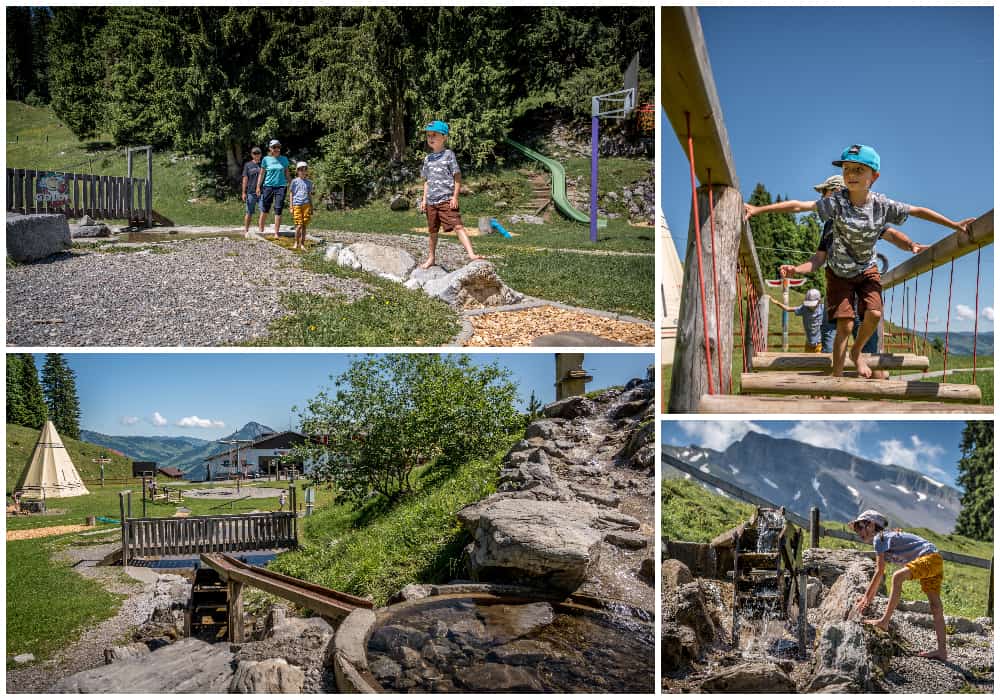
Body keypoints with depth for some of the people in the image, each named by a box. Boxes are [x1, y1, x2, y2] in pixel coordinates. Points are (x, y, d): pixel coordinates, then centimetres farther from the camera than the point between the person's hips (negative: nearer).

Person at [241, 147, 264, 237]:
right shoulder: (248, 165, 5)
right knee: (249, 212, 4)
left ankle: (261, 231, 5)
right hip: (251, 192, -1)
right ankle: (246, 231, 13)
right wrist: (244, 192, -1)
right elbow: (245, 179, 4)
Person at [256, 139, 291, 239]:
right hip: (268, 186, 0)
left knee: (278, 210, -3)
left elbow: (287, 173, 14)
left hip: (281, 186, 1)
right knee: (265, 210, 5)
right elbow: (261, 174, 6)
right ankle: (261, 230, 18)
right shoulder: (266, 159, 3)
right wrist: (258, 187, 1)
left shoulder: (284, 159, 7)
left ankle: (276, 233, 0)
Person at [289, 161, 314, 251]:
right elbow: (291, 194, 7)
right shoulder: (294, 181, 5)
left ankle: (302, 244, 9)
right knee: (299, 225, -10)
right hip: (297, 205, -3)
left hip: (306, 205, 3)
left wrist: (311, 208, 15)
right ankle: (296, 243, 2)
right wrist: (291, 207, 0)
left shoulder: (309, 182, 13)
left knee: (304, 225, 3)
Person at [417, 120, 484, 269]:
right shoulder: (427, 158, 14)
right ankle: (430, 258, 28)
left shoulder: (448, 154, -2)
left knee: (457, 226, -18)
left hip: (446, 199, -6)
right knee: (432, 231, 14)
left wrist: (455, 197, -11)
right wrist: (424, 199, 12)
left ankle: (471, 254, -27)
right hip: (431, 201, 6)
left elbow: (457, 177, -4)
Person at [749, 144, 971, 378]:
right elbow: (798, 205, -28)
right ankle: (837, 376, 1)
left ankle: (857, 352, 15)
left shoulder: (882, 205, -16)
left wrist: (954, 225, -1)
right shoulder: (836, 202, -23)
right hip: (839, 271, -2)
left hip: (867, 269, 2)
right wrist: (758, 209, -33)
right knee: (845, 325, -8)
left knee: (874, 314, -15)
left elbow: (918, 211, -5)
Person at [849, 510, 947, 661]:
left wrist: (866, 597, -7)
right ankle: (942, 651, 10)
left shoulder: (879, 538, -8)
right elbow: (880, 574, 24)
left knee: (898, 576, -30)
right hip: (935, 562, 11)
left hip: (930, 557, -11)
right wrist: (870, 596, 23)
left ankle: (885, 621, -34)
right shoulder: (885, 540, 21)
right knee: (935, 606, 8)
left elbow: (880, 572, -11)